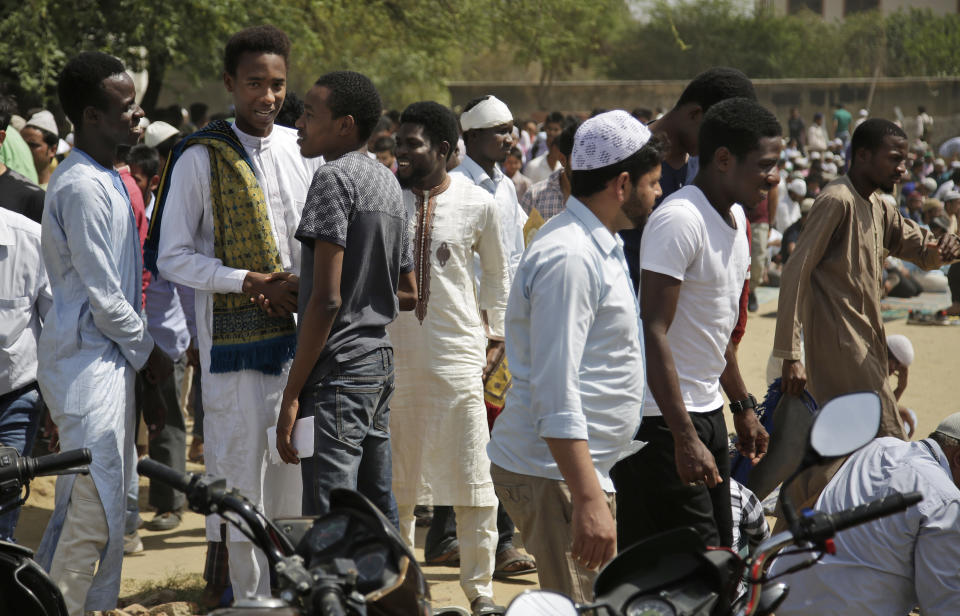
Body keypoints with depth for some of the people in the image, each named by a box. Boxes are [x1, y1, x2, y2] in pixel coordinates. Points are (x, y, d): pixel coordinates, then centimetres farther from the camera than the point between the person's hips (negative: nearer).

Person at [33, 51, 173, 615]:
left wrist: (143, 346, 14)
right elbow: (102, 295, -18)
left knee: (108, 500, 15)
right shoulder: (82, 187, -18)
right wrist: (147, 350, -7)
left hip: (111, 358, 10)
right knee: (92, 508, -10)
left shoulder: (108, 181, 14)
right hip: (88, 361, -10)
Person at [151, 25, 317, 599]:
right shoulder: (201, 158, -6)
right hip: (234, 337, -4)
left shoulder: (303, 149, 7)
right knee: (242, 468, -2)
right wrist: (256, 283, -15)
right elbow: (172, 257, -8)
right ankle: (251, 596, 8)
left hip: (298, 333, 4)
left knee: (295, 468, 9)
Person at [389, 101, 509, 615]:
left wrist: (491, 331, 12)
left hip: (457, 355, -1)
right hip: (393, 354, 1)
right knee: (394, 480, 8)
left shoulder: (478, 204, -1)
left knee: (473, 479, -1)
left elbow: (496, 271, 13)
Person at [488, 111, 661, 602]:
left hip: (583, 466, 10)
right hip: (553, 473, -10)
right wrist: (589, 500, -28)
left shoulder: (602, 244, 15)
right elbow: (556, 396, -24)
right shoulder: (568, 258, -19)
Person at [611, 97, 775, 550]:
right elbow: (652, 334, -24)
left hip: (707, 411, 10)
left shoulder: (735, 216, 12)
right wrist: (684, 438, -28)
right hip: (661, 419, -10)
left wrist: (743, 407, 25)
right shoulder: (680, 220, -19)